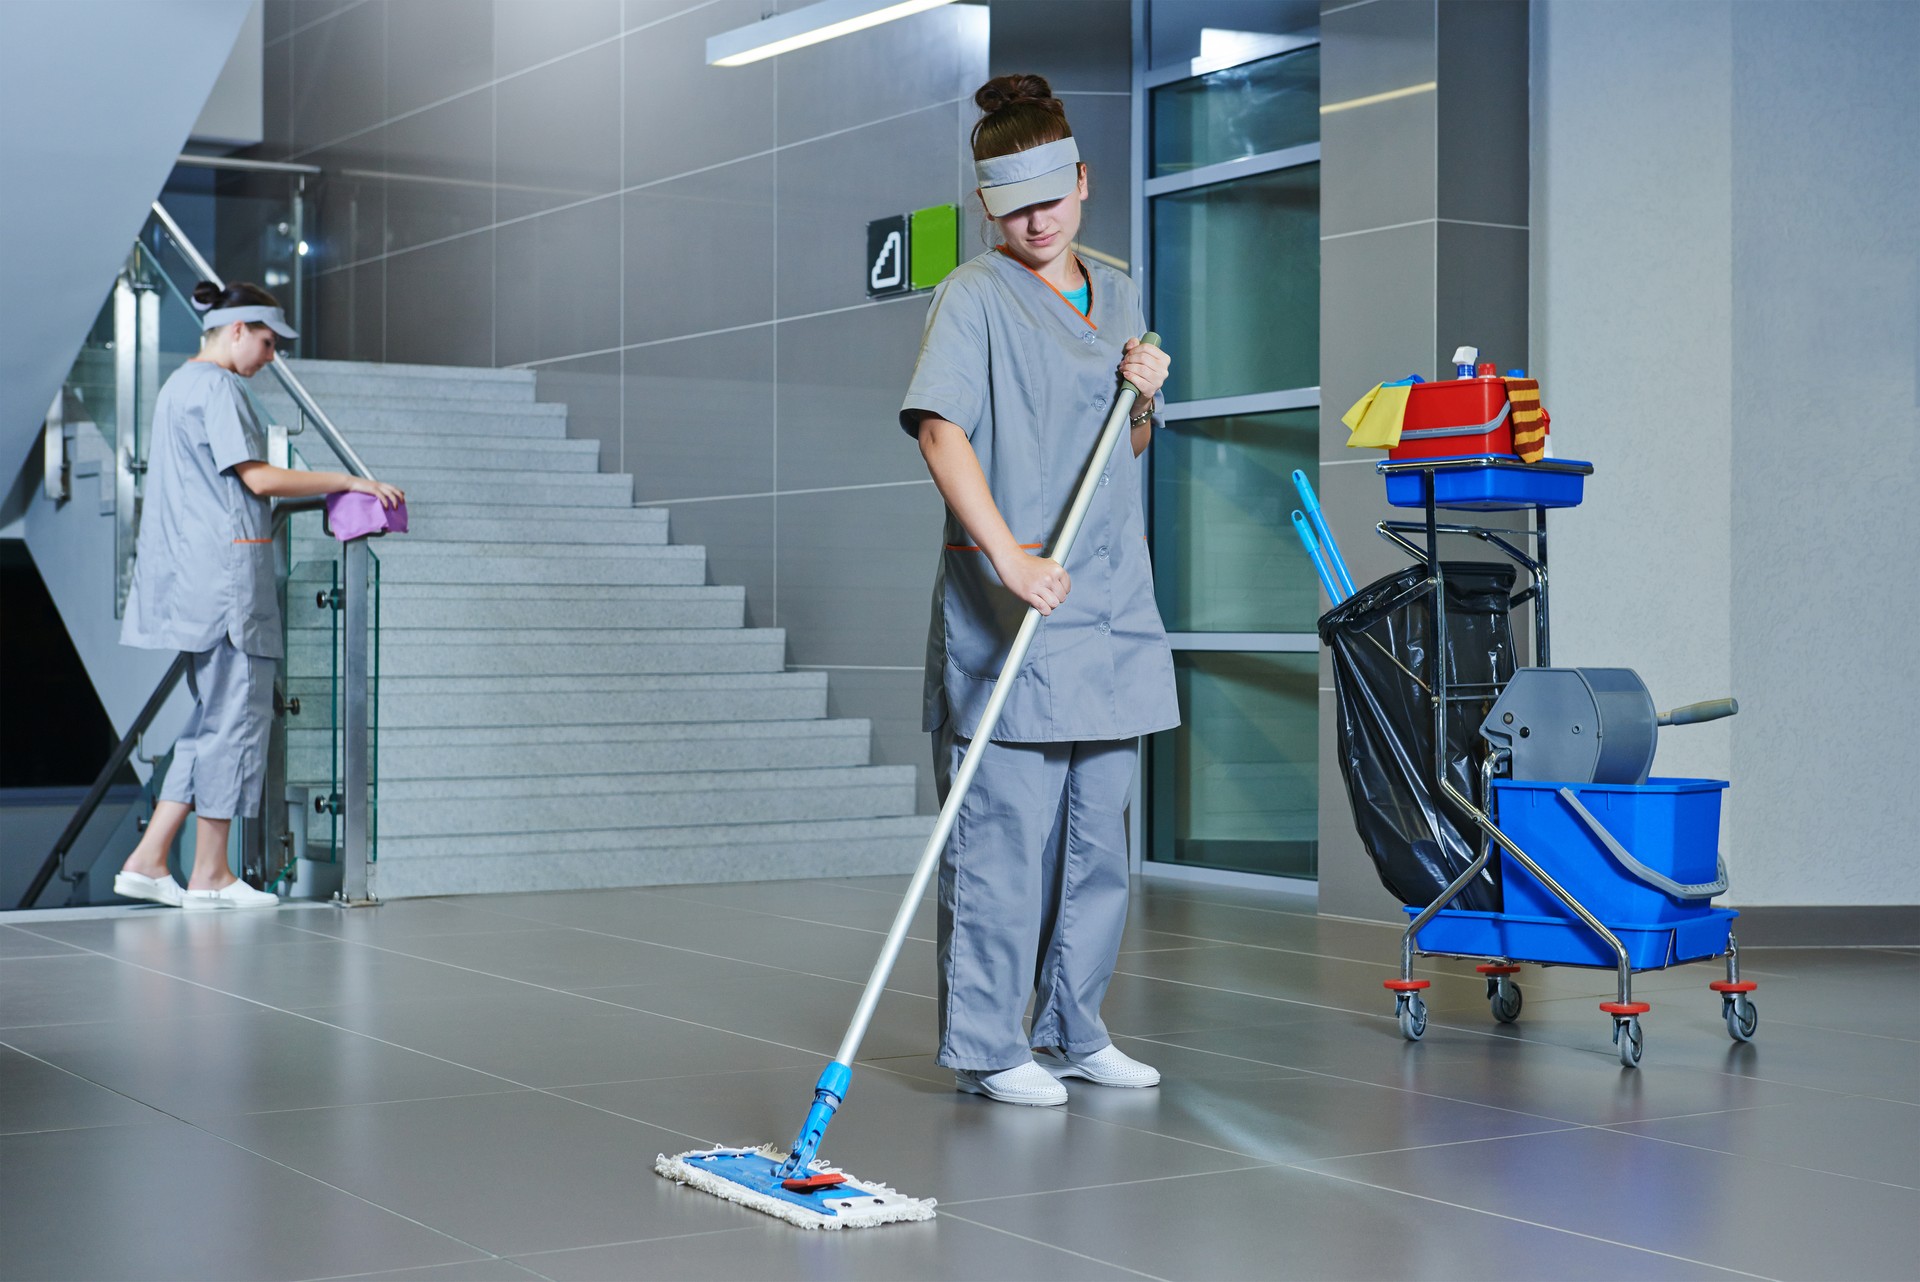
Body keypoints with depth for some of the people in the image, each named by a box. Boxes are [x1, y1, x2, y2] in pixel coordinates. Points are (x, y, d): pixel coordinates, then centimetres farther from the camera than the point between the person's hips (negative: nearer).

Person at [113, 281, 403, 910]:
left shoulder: (178, 385, 22)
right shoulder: (215, 387, -10)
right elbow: (259, 477, -15)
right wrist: (346, 481, -10)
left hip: (194, 572, 10)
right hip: (226, 568, -10)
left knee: (217, 714, 11)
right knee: (237, 712, -5)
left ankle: (148, 859, 8)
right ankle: (210, 875, 0)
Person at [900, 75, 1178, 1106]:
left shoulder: (1117, 294, 15)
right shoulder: (974, 297, -7)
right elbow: (939, 429, -21)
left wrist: (1144, 395, 2)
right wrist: (1007, 553, -33)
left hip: (1110, 603, 7)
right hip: (1005, 612, -7)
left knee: (1098, 831, 12)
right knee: (1003, 836, -5)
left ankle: (1073, 1029, 24)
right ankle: (985, 1048, 5)